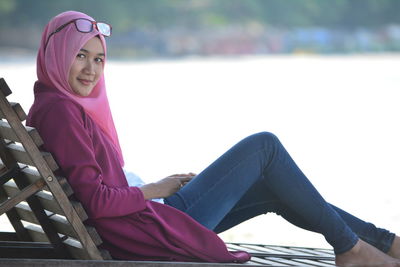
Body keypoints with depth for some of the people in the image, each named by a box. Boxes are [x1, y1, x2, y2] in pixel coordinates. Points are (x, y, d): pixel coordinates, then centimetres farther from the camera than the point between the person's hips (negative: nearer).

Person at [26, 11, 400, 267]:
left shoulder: (59, 107, 15)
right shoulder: (60, 110, -17)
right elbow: (96, 200, -23)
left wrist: (159, 186, 8)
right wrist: (154, 191, -8)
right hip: (153, 232, -10)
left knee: (272, 188, 17)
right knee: (264, 146, -1)